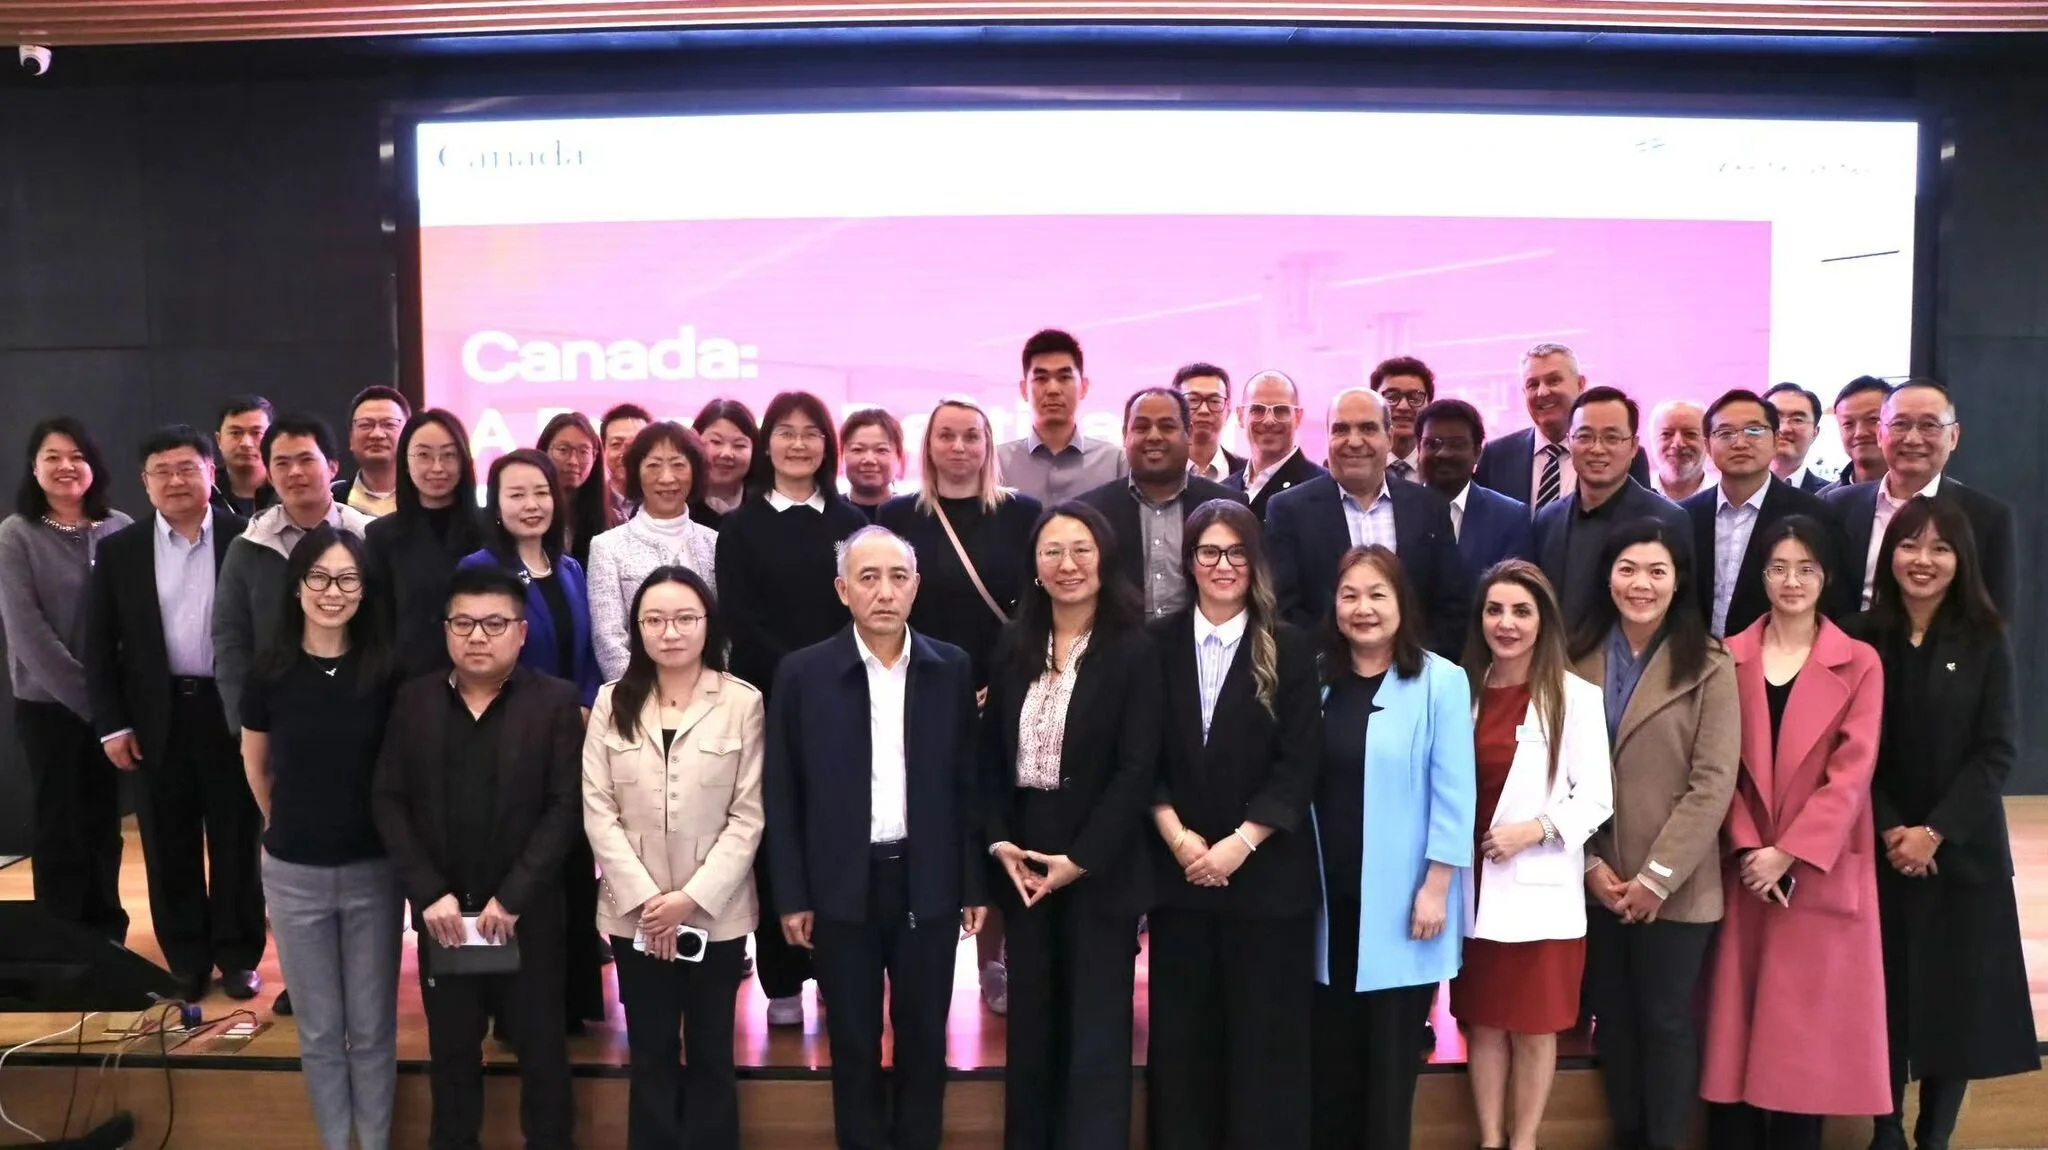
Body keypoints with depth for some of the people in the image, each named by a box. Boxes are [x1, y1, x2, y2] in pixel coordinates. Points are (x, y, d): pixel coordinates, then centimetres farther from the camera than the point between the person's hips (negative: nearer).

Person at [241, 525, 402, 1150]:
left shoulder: (386, 672, -10)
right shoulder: (270, 674, -6)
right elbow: (255, 765, 11)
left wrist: (392, 835, 3)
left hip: (373, 869, -1)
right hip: (294, 874, 1)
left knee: (372, 1025, 9)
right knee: (319, 1029, 13)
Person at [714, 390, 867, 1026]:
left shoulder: (850, 522, 9)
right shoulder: (740, 527, 7)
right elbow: (739, 621, -2)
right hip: (769, 701, -1)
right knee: (775, 838, 2)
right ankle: (782, 980, 11)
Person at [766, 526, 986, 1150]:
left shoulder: (952, 668, 0)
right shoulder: (802, 673, -5)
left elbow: (969, 783, 3)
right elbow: (783, 795, -1)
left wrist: (976, 885, 1)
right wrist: (792, 896, -3)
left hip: (929, 883, 1)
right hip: (842, 887, -1)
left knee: (923, 1039, 13)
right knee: (853, 1045, 12)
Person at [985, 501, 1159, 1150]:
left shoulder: (1133, 651, -7)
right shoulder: (1014, 649, 7)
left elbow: (1137, 770, -12)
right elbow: (991, 755, 8)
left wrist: (1080, 859, -15)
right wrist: (999, 841, -5)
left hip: (1101, 869, -4)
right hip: (1022, 863, 4)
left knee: (1097, 1038, 2)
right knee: (1030, 1029, 13)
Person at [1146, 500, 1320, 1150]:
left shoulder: (1291, 651, -1)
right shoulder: (1158, 646, 4)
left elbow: (1298, 766, -6)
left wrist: (1239, 844, -13)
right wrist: (1177, 837, -9)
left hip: (1267, 873, -2)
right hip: (1179, 870, 2)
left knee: (1265, 1039, 5)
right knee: (1181, 1036, 8)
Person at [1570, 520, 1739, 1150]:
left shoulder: (1708, 665, -6)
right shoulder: (1578, 659, 4)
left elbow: (1714, 783, -11)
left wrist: (1657, 875, -13)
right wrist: (1589, 862, -6)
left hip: (1675, 885, -3)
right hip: (1597, 881, 3)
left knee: (1666, 1021, 7)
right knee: (1612, 1018, 13)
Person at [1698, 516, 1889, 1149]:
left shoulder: (1859, 664, 1)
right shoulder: (1729, 657, 6)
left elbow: (1852, 772, -6)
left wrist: (1788, 852, -13)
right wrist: (1746, 846, -11)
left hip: (1819, 870, -1)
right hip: (1742, 868, 2)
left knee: (1806, 1025, 4)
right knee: (1734, 1020, 4)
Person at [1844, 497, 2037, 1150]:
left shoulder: (1986, 642, -1)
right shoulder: (1861, 640, 0)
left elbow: (1997, 751, -6)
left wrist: (1934, 833, -14)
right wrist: (1889, 830, -11)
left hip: (1963, 850, 0)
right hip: (1878, 850, 0)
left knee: (1957, 996, 6)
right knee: (1885, 994, 6)